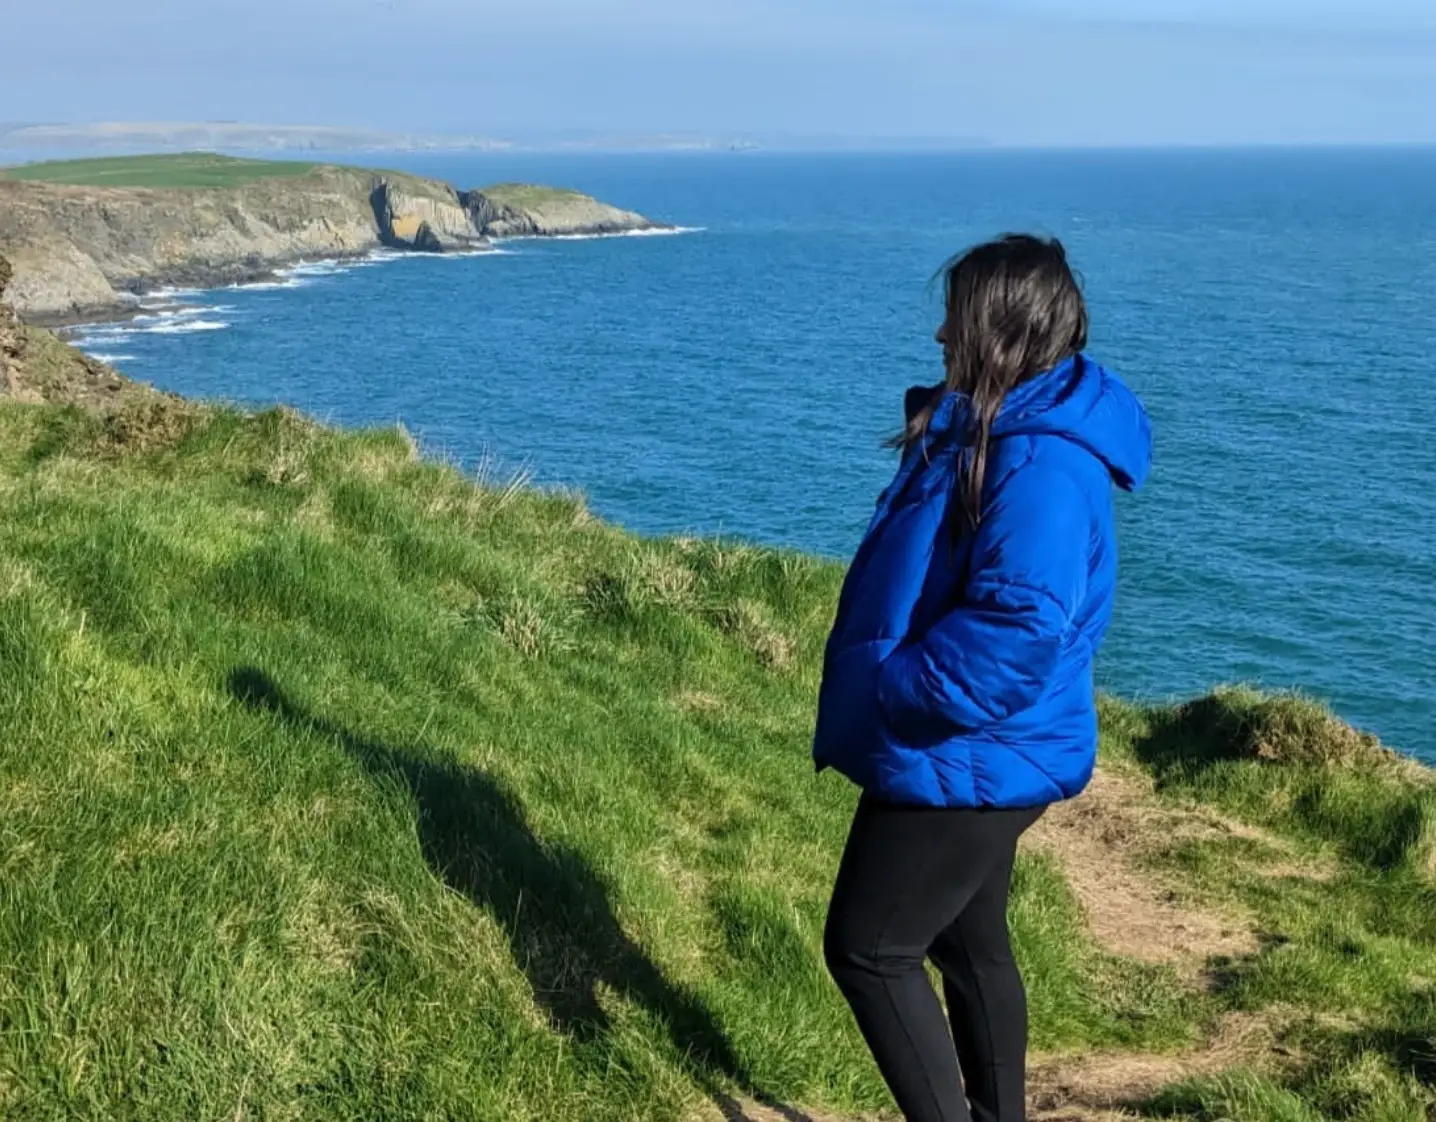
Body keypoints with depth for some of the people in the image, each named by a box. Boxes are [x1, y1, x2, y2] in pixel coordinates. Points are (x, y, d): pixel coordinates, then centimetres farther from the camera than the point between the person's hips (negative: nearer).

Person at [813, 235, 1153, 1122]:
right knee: (970, 946, 21)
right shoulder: (999, 432, 8)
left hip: (967, 760, -10)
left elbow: (1020, 631, -32)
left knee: (869, 950, 0)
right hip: (975, 754, 10)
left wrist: (893, 693, -23)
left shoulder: (1040, 463, -26)